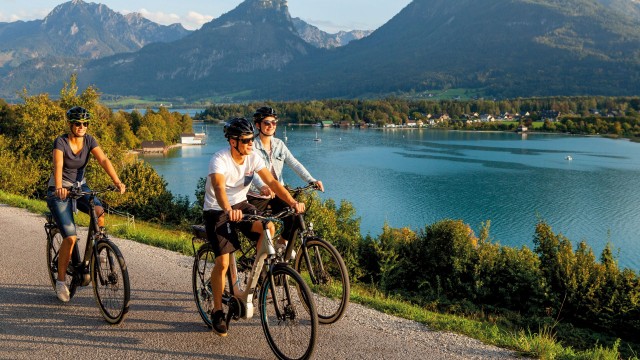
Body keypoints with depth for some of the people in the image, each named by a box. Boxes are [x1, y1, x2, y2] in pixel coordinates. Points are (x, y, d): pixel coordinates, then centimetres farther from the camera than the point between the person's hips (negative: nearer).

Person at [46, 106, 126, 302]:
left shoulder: (89, 140, -5)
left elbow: (103, 160, -19)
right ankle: (60, 281, 3)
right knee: (70, 237, -15)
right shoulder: (60, 142, -18)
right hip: (60, 190, -4)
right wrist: (59, 188, -53)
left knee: (99, 211, -28)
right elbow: (58, 165, -34)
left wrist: (117, 182, -34)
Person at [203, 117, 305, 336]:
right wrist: (228, 210, -63)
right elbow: (219, 187, -43)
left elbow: (271, 181, -15)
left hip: (240, 205, 5)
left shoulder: (253, 157, -10)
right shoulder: (220, 160, -26)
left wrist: (292, 201, -30)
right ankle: (217, 311, 7)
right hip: (217, 211, -5)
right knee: (223, 262, -12)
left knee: (268, 228, -23)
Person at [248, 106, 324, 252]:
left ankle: (282, 242, 16)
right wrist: (262, 187, -49)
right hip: (256, 196, -4)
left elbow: (294, 164, -5)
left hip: (277, 194, 4)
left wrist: (312, 180, -21)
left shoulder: (279, 144, 4)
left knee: (294, 218, -14)